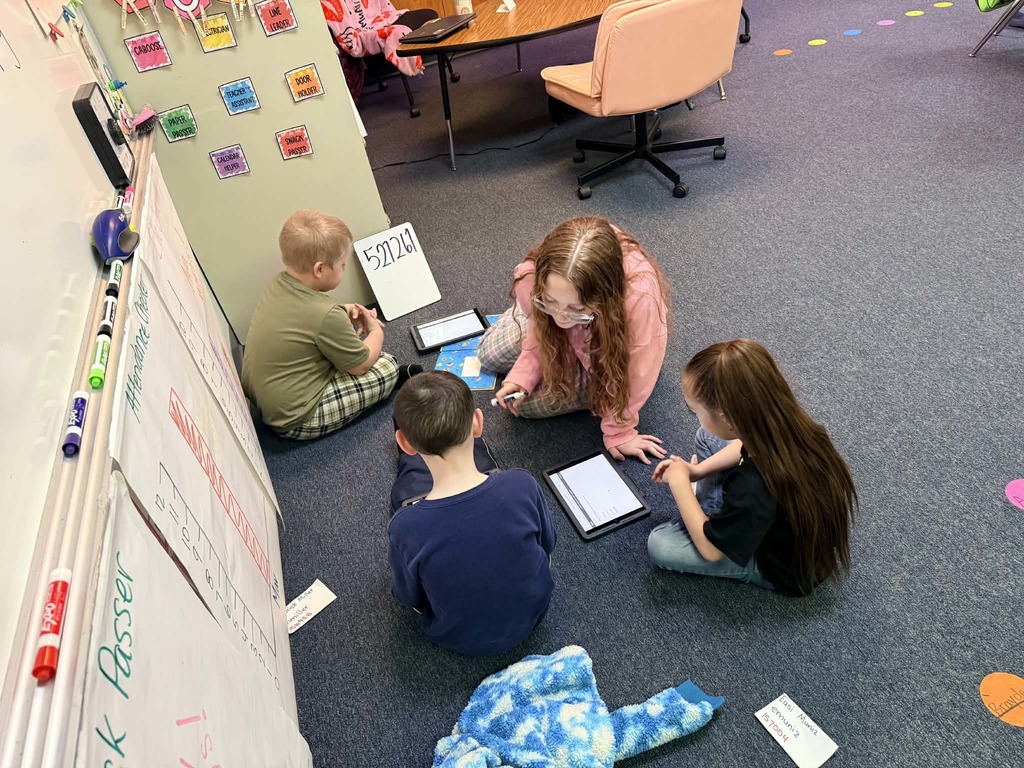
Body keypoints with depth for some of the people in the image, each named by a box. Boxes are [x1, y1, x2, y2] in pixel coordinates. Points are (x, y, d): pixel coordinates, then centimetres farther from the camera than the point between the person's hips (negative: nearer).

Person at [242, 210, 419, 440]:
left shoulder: (277, 285, -6)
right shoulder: (326, 316, -29)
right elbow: (361, 366, -13)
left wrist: (343, 311, 3)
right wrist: (376, 331, 4)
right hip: (294, 419, -8)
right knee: (388, 367, -1)